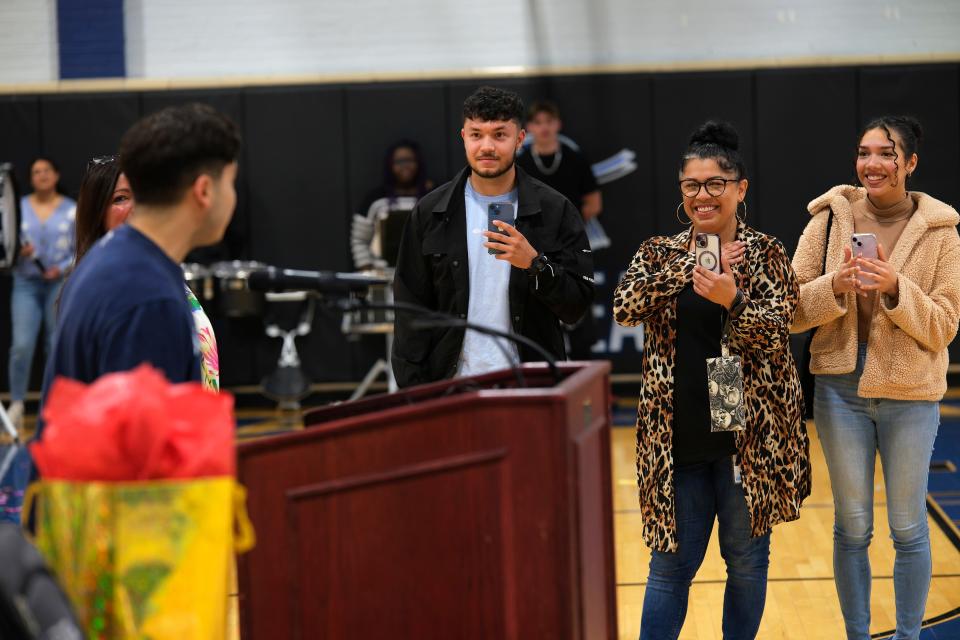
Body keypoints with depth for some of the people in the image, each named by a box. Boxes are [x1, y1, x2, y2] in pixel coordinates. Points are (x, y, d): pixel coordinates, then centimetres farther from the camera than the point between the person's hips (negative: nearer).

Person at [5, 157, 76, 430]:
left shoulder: (71, 210, 2)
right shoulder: (19, 208, 8)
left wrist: (62, 269, -15)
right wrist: (18, 252, -12)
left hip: (60, 284, -1)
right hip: (26, 283, 1)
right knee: (22, 344, -11)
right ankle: (16, 404, -1)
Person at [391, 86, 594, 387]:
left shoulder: (555, 211, 1)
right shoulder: (430, 212, 5)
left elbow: (577, 306, -1)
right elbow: (411, 309, 5)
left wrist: (535, 263, -18)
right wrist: (412, 395, -2)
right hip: (451, 386, 1)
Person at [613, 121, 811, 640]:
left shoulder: (766, 254, 0)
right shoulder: (660, 254, 6)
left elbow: (775, 333, -11)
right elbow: (624, 307, -11)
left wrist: (732, 301, -31)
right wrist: (693, 266, -18)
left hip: (749, 434, -1)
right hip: (677, 436, 1)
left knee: (747, 558, 11)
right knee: (671, 562, 6)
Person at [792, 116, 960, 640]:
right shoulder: (829, 219, -1)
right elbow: (792, 311, -2)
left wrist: (895, 288, -21)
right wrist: (834, 286, -20)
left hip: (910, 394, -1)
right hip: (841, 388, 1)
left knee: (908, 527, 9)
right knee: (852, 527, 11)